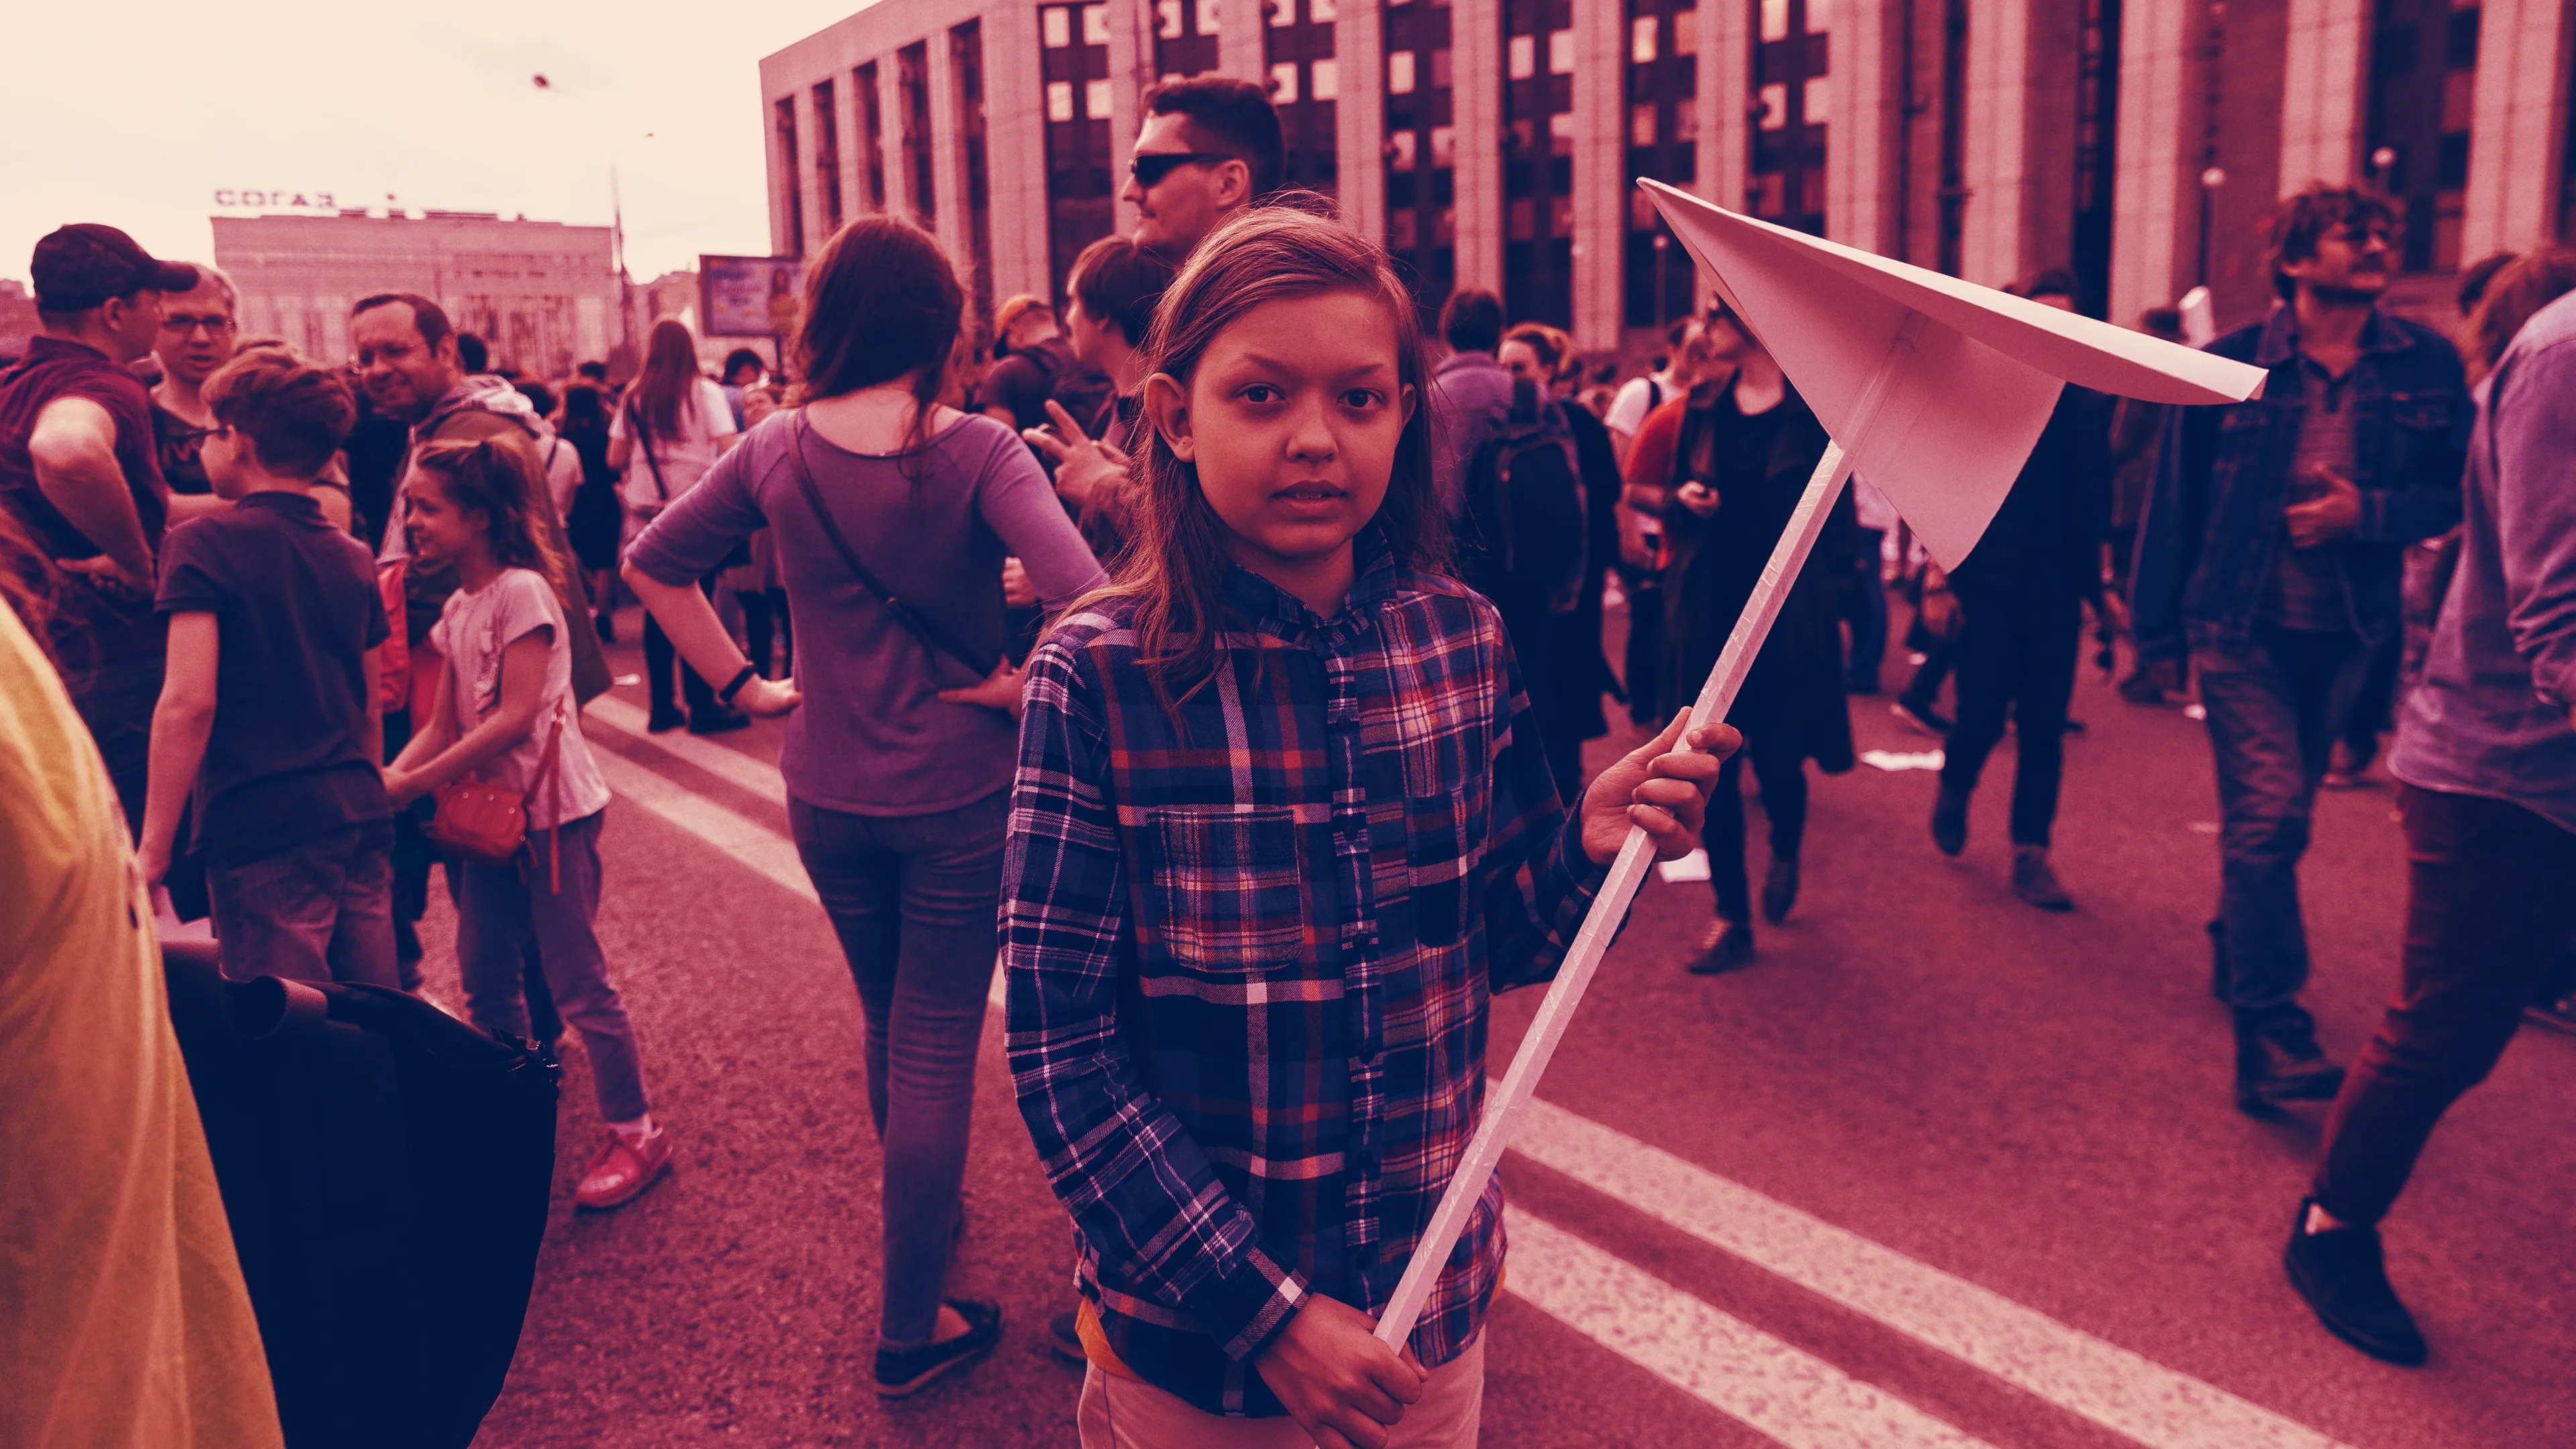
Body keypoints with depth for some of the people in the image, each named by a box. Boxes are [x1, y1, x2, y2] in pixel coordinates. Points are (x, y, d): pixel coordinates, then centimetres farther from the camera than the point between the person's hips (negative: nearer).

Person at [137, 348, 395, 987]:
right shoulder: (354, 558, 13)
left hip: (264, 825, -6)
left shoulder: (204, 544, -6)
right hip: (361, 819, 6)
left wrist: (153, 848, -12)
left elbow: (190, 701, -15)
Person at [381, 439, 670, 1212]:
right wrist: (385, 775, -9)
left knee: (578, 982, -2)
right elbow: (441, 726, 9)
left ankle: (636, 1135, 10)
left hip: (552, 809, -8)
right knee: (484, 979, 13)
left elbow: (516, 718, -22)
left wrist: (412, 784, -21)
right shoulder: (455, 609, 10)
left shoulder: (523, 592, -15)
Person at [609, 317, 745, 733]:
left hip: (646, 514, 4)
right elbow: (731, 450, -13)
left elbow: (616, 459, 6)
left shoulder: (635, 397, 6)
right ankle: (701, 706, 3)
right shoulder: (706, 393, -4)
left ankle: (661, 707, 13)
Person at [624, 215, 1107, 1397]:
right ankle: (912, 1325, 15)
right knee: (936, 1046, 7)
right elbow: (1082, 594, -30)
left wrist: (746, 685, 5)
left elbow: (651, 564, 3)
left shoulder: (776, 450, -5)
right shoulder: (974, 450, -16)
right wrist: (1023, 687, -15)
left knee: (886, 1022, 25)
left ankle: (925, 1206, 47)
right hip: (957, 794, -4)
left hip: (827, 793, 4)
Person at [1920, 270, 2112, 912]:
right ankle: (1954, 784, 31)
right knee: (1983, 716, -2)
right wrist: (1938, 579, -7)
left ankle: (2031, 854, 12)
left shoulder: (2089, 404, 6)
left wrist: (2094, 583, 8)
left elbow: (2097, 498, 11)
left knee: (2045, 729, 3)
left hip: (2057, 593, 3)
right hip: (1986, 586, -2)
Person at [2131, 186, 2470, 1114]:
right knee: (2268, 815, -13)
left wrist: (2368, 511, -17)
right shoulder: (2233, 362, -6)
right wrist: (2157, 625, 1)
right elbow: (2176, 496, -1)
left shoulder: (2427, 366, 0)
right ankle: (2269, 1033, -9)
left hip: (2343, 633, 4)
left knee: (2279, 815, 17)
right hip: (2242, 626, -3)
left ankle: (2237, 949, 43)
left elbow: (2455, 492, 3)